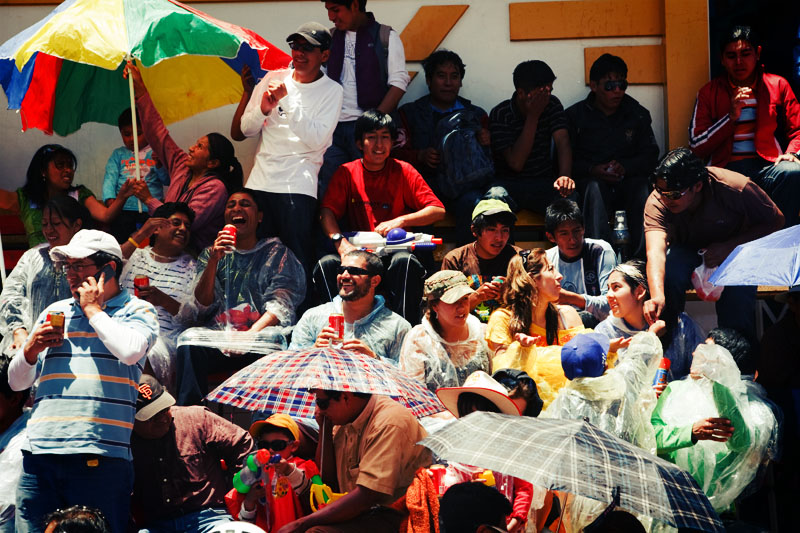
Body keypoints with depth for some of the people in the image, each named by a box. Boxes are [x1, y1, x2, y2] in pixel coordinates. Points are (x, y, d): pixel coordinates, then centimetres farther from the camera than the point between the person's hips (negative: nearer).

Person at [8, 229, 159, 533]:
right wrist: (31, 349, 3)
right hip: (39, 452, 4)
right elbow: (17, 382, 24)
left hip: (99, 457, -4)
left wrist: (93, 309, -2)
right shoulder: (54, 312, 22)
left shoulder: (137, 311, 8)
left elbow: (130, 351, -16)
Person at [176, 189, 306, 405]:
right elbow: (202, 306, 9)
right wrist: (214, 261, -4)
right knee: (189, 339, -32)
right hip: (218, 337, 2)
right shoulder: (211, 254, 23)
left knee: (269, 344, -38)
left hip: (262, 333, -2)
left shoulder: (277, 253, 17)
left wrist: (249, 335, -17)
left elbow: (280, 306, 1)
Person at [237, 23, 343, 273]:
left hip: (298, 186, -4)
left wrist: (287, 100, -13)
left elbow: (317, 139, -11)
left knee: (297, 261, -10)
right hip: (260, 180, 4)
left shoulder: (331, 90, 1)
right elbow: (246, 128, 13)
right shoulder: (273, 79, 12)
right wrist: (263, 109, -8)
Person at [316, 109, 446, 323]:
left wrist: (401, 221, -16)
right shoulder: (347, 173, 8)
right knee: (325, 265, -28)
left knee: (404, 262, -36)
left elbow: (438, 210, -1)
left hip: (396, 249, -1)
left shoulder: (403, 171, 4)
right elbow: (327, 211, -3)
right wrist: (339, 241, -23)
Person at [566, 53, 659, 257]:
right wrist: (592, 170, -17)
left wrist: (625, 167, -12)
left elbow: (651, 156, 8)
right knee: (594, 188, -37)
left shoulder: (638, 114, 13)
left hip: (627, 182, 2)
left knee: (642, 187, -33)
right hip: (591, 180, -1)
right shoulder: (575, 116, 5)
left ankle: (641, 258, -33)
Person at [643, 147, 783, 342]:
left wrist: (729, 247, -27)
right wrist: (657, 295, -59)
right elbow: (655, 251, -40)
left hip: (736, 247, -1)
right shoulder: (657, 202, -27)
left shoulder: (736, 189, -29)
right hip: (687, 249, 1)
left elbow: (776, 221, -15)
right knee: (668, 274, -31)